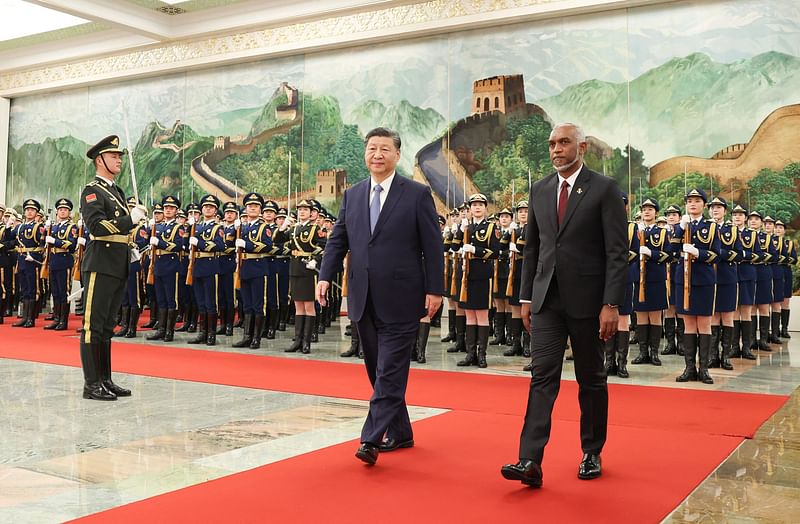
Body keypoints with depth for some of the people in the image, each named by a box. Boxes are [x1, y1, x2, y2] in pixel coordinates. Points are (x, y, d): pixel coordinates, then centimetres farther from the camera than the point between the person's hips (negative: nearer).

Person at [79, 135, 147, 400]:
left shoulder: (117, 191, 20)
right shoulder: (92, 190, -6)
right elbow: (97, 226, -20)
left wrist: (131, 249, 15)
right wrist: (131, 219, -19)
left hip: (118, 267, 9)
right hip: (100, 266, -9)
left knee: (107, 326, 12)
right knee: (93, 324, -6)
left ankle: (105, 380, 17)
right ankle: (91, 384, -3)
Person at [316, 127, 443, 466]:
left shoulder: (417, 194, -1)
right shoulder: (352, 195, 12)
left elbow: (432, 246, -3)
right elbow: (338, 240, 11)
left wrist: (434, 290, -8)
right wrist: (325, 276, -4)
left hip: (400, 300, -5)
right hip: (364, 300, 6)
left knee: (389, 373, -6)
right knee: (379, 371, 13)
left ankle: (372, 439, -5)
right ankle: (400, 434, 27)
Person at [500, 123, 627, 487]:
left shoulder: (604, 190, -5)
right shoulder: (540, 191, 9)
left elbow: (617, 252, -9)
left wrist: (611, 304, -15)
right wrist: (526, 297, 9)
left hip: (587, 300, -3)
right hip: (547, 299, 3)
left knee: (591, 380, 10)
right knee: (542, 377, -5)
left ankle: (591, 454, 25)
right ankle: (530, 461, -8)